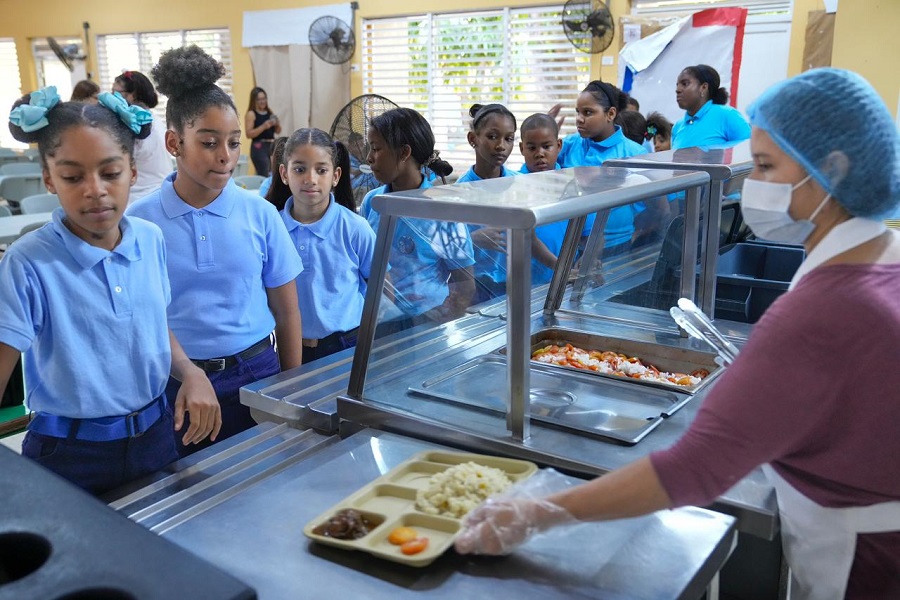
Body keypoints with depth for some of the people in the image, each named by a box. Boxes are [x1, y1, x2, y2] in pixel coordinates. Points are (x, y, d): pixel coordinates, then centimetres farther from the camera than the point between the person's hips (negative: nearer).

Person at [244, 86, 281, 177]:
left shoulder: (270, 112, 13)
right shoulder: (251, 114, -3)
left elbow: (278, 131, 16)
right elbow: (249, 134, -12)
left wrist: (277, 124, -5)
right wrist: (263, 126, -20)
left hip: (272, 146, 6)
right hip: (259, 148, -6)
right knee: (264, 175, -15)